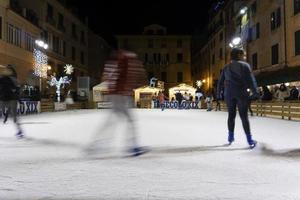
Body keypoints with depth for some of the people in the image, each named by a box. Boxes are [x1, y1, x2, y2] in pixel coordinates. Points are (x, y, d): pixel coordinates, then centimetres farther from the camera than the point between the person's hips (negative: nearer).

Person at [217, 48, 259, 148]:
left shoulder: (226, 67, 12)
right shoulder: (244, 65, -1)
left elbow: (220, 82, 13)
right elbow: (251, 80, -8)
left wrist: (218, 94, 18)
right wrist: (255, 93, -6)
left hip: (229, 93, 4)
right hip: (241, 93, -4)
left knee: (231, 115, 13)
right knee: (244, 116, -3)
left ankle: (230, 137, 18)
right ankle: (250, 140, -2)